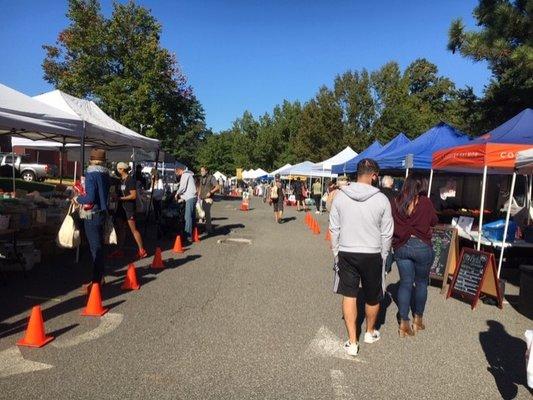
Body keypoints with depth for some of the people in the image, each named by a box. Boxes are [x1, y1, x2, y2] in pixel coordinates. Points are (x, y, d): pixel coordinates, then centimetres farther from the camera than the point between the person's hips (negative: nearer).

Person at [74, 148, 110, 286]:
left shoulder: (91, 174, -17)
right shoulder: (105, 174, 7)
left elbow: (90, 197, -24)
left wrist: (77, 199, -6)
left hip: (92, 215, -8)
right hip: (102, 212, 8)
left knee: (95, 247, -2)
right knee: (99, 245, 18)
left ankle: (97, 280, 6)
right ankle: (100, 276, 29)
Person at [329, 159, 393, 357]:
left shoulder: (340, 196, -4)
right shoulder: (381, 199, -10)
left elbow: (334, 229, 1)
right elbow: (386, 234, -5)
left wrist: (336, 252, 12)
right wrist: (383, 256, 9)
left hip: (346, 253, 2)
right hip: (372, 255, -1)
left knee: (349, 296, 10)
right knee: (373, 297, 19)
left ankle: (352, 342, 13)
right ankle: (370, 332, 39)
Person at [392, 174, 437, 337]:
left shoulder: (397, 202, -3)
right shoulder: (425, 202, -9)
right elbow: (434, 221, 5)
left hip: (401, 247, 2)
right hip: (422, 246, -2)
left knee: (405, 283, 9)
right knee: (421, 282, 16)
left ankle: (403, 324, 9)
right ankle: (417, 320, 28)